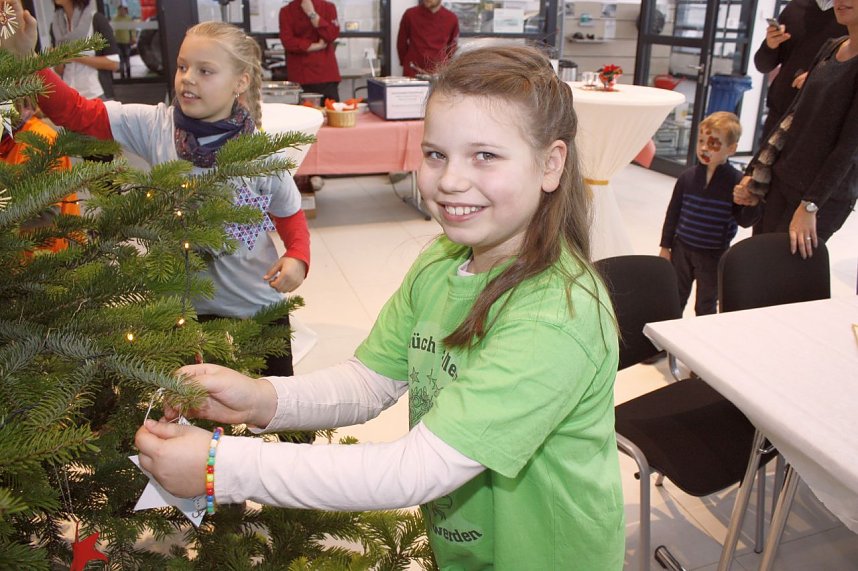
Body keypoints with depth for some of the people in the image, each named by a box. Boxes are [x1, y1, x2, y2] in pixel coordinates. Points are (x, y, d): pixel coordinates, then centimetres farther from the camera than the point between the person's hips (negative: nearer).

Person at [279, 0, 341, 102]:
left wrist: (312, 14, -11)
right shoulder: (286, 11, 4)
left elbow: (332, 35, -8)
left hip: (325, 72, 1)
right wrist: (315, 46, -8)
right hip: (299, 75, 0)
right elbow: (288, 41, -7)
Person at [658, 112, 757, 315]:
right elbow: (673, 212, 1)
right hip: (682, 249, 2)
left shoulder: (737, 181, -12)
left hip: (714, 255, -2)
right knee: (676, 299, 16)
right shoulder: (688, 177, -6)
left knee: (706, 305, 14)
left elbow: (745, 220, -11)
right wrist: (665, 246, 2)